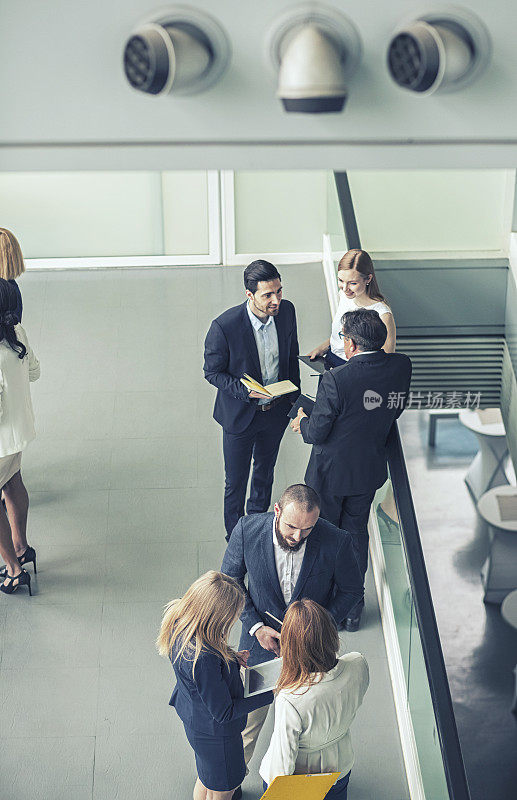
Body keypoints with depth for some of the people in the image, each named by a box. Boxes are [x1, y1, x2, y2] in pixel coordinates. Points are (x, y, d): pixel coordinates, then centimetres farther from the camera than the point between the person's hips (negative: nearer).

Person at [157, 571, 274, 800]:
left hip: (192, 715, 8)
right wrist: (272, 695, -23)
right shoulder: (204, 659, -42)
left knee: (206, 781, 34)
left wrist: (228, 657, -7)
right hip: (214, 733, -8)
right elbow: (223, 713, -28)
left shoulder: (177, 615, -18)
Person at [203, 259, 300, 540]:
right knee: (235, 482, 13)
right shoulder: (224, 326, -29)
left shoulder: (286, 311, -15)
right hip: (240, 414, -4)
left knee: (265, 471, 27)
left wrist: (294, 397, 9)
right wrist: (244, 390, -30)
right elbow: (213, 372, -15)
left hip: (276, 410, 4)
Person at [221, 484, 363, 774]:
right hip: (261, 640, 0)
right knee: (249, 719, 18)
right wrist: (255, 626, -15)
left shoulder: (337, 542, -26)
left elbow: (351, 590, -6)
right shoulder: (247, 531, -23)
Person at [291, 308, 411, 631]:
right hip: (370, 470, 5)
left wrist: (303, 422, 3)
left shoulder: (336, 380, -28)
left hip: (331, 472, -5)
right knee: (357, 532, 23)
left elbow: (317, 433, -20)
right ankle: (353, 607, 35)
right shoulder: (402, 366, -12)